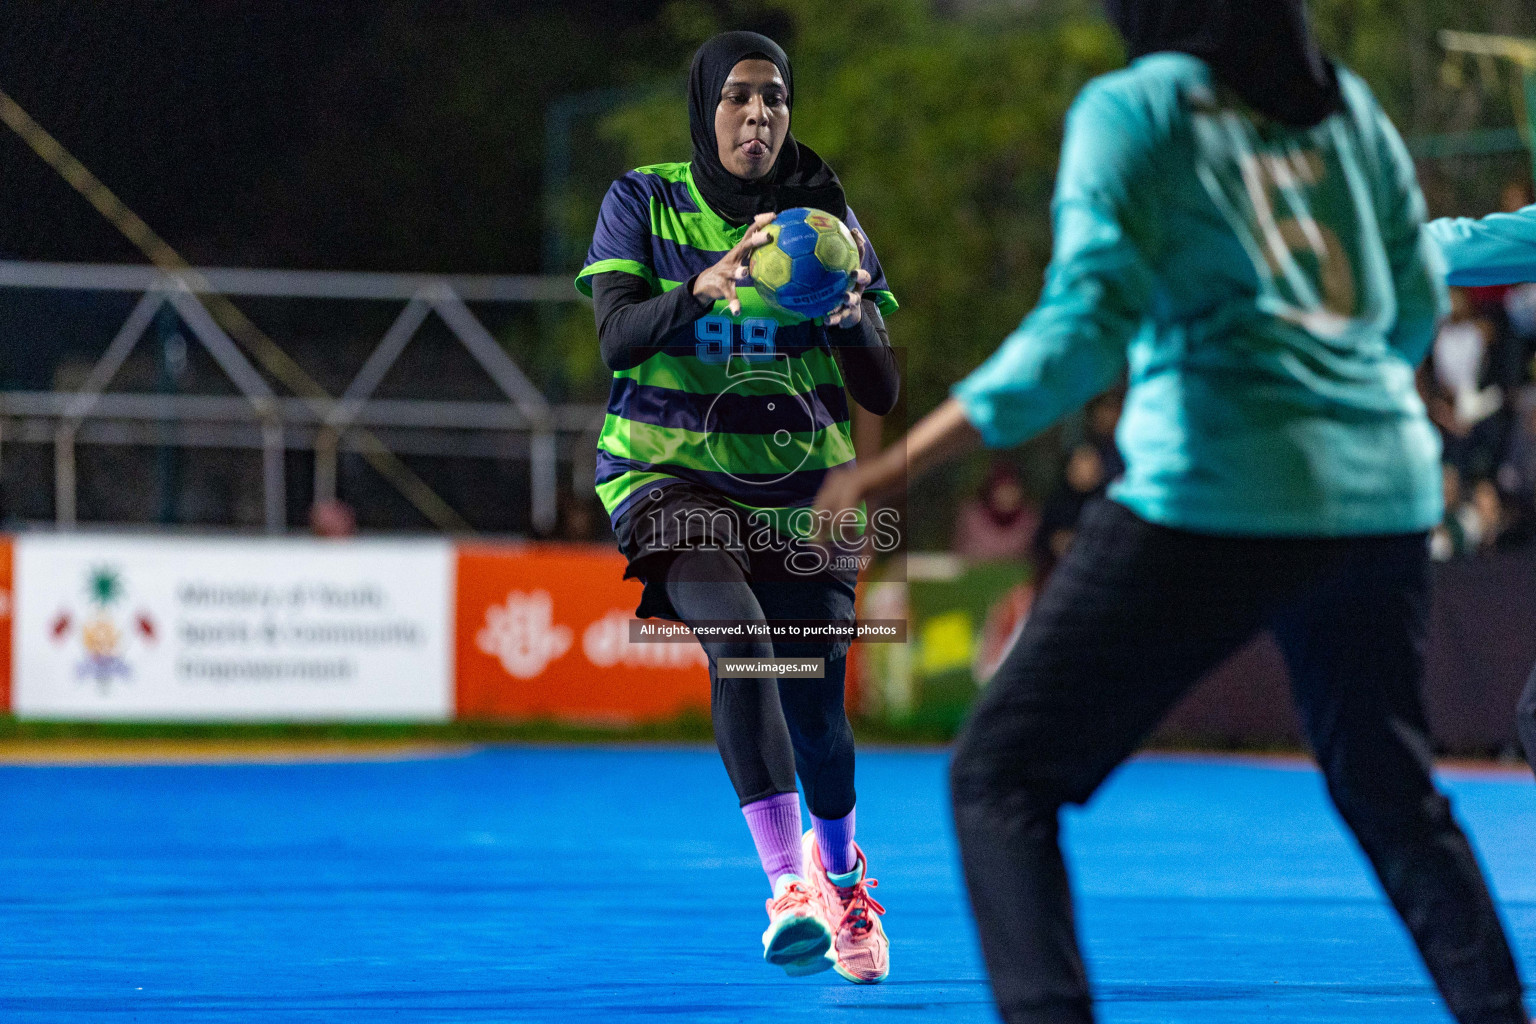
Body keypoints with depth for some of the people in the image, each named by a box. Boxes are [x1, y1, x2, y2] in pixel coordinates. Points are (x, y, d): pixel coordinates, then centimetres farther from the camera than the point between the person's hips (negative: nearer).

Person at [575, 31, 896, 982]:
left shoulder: (826, 216, 3)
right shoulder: (643, 203, 0)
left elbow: (882, 393, 1)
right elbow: (616, 338, -15)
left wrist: (854, 317, -21)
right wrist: (703, 289, -33)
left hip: (799, 486, 2)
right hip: (670, 473, -2)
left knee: (816, 711, -1)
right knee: (738, 635, -30)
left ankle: (840, 870, 33)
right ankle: (790, 887, -35)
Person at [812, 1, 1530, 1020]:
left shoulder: (1130, 109, -1)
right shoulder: (1348, 104, 13)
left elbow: (1081, 331, -11)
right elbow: (1416, 307, 16)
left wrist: (886, 472, -12)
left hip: (1219, 493, -6)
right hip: (1387, 490, 6)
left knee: (1002, 774, 1)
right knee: (1390, 792, 23)